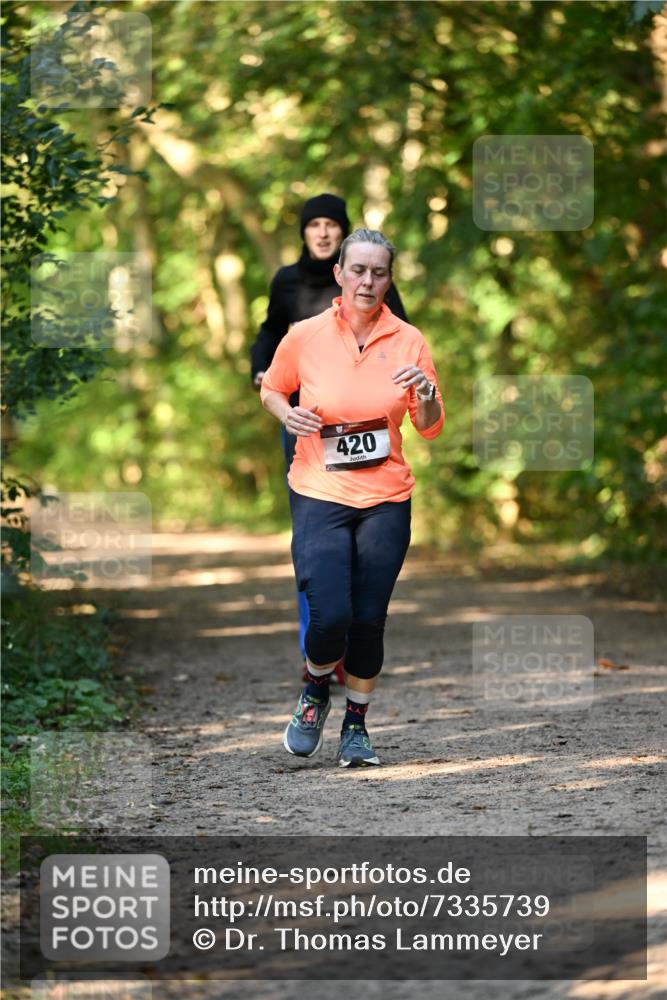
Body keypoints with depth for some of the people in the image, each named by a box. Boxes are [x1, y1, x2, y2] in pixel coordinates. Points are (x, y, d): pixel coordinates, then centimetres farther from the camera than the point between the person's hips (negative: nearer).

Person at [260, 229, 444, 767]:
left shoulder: (408, 340, 0)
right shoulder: (305, 336, -3)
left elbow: (431, 428, 6)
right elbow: (272, 390, 14)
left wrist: (427, 393, -15)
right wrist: (288, 414, -8)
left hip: (386, 499, 2)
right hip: (319, 494, -2)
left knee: (369, 620, 2)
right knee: (330, 614, -15)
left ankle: (357, 724, 23)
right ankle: (315, 692, 18)